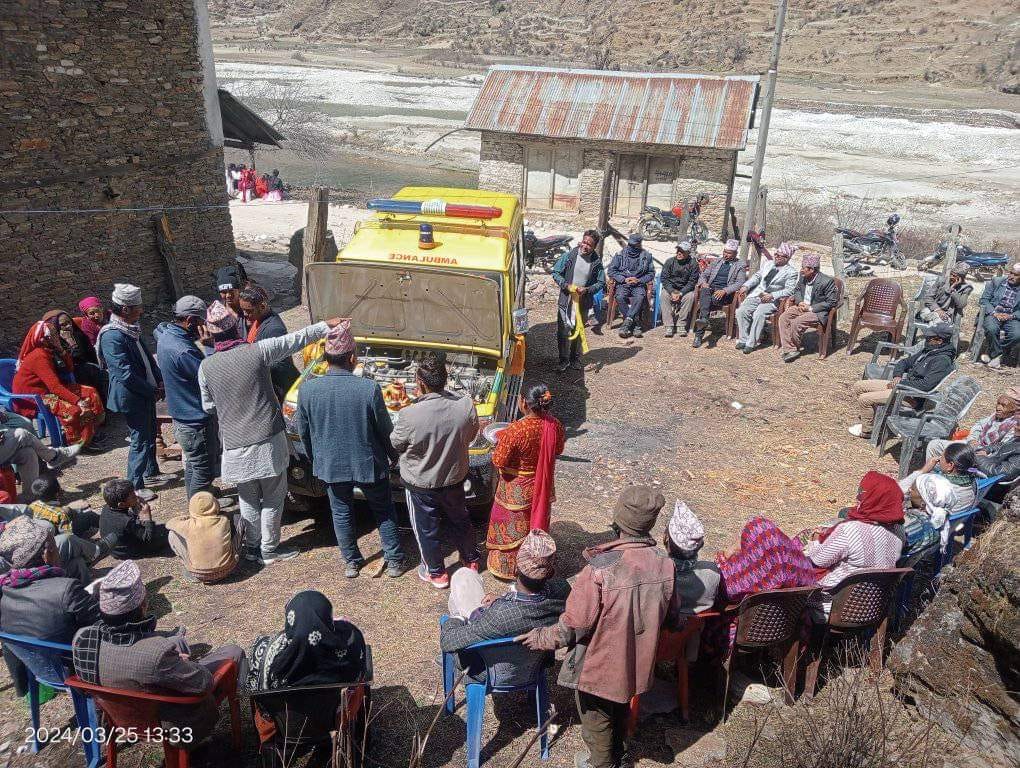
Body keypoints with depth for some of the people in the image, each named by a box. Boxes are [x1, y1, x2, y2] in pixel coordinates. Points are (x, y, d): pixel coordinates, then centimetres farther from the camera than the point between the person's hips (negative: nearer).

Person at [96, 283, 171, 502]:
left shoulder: (131, 329, 5)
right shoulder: (112, 336, -24)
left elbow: (147, 357, 13)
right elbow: (126, 374, -26)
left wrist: (159, 381, 1)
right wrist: (152, 391, -17)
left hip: (146, 392, 9)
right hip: (131, 397, -9)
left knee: (151, 433, 21)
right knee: (140, 440, 0)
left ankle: (151, 473, 38)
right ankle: (134, 485, 13)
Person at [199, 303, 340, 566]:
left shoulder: (206, 367, -4)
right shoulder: (258, 351, -13)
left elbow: (208, 407, 8)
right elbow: (297, 338, -2)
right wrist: (327, 325, 9)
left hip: (235, 445, 3)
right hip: (268, 440, -3)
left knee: (248, 499, 20)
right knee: (273, 497, 12)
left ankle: (252, 547, 31)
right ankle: (269, 550, 21)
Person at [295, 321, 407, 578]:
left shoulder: (308, 389, -15)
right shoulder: (369, 388, -23)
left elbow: (303, 431, -1)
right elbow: (385, 429, -11)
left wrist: (314, 458, 17)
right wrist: (393, 455, 9)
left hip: (330, 464, 2)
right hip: (368, 463, -2)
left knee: (341, 513, 22)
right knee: (384, 511, 19)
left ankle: (352, 562, 35)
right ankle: (395, 561, 28)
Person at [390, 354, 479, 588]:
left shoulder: (410, 415, -30)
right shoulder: (466, 406, -20)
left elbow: (395, 444, -12)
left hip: (420, 484, -3)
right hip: (454, 478, 3)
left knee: (427, 529, 20)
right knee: (460, 520, 27)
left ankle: (436, 573, 37)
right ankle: (471, 560, 46)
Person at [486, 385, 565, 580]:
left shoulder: (515, 431, -33)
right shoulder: (554, 424, -16)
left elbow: (499, 462, -22)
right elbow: (558, 450, 2)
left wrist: (500, 442, -5)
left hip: (517, 490, -5)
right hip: (542, 486, 5)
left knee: (512, 527, 17)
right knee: (537, 521, 26)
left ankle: (508, 568, 36)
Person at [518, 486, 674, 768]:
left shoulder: (600, 569, -34)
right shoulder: (664, 564, -17)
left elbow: (574, 626, -24)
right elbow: (667, 615, -1)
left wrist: (541, 638, -6)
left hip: (600, 666, -5)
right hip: (637, 664, 5)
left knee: (597, 719, 24)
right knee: (622, 709, 33)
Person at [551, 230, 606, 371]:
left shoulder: (597, 262, -4)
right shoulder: (569, 255, -7)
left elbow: (601, 282, 2)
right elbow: (556, 272, 0)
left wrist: (587, 289, -15)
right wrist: (566, 285, -15)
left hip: (583, 302, 1)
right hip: (565, 300, -1)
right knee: (563, 331, -1)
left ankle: (575, 359, 27)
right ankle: (564, 360, 13)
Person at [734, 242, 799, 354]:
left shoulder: (791, 271, 0)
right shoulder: (768, 264, 18)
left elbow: (789, 290, -8)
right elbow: (757, 276, 20)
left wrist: (772, 295, -19)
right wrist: (746, 286, 2)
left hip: (772, 300, -5)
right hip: (757, 294, 5)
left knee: (759, 314, -32)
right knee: (741, 310, -19)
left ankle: (751, 343, -22)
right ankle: (743, 339, -10)